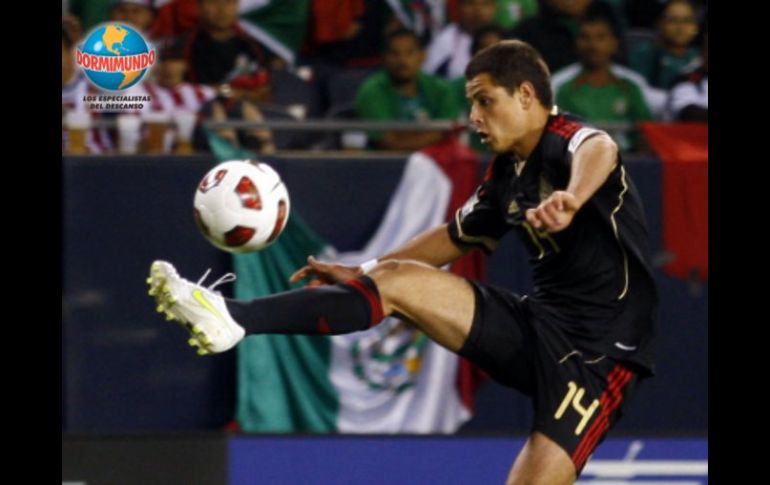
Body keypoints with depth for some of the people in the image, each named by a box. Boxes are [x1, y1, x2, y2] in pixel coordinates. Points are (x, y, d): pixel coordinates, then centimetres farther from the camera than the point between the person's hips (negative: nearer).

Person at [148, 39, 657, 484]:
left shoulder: (570, 141, -15)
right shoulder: (507, 172, 12)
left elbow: (600, 151, -42)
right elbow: (458, 236, 29)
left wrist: (572, 199, -65)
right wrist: (359, 273, 26)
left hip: (597, 353, -7)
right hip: (539, 322, 7)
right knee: (396, 280, -7)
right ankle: (230, 320, -16)